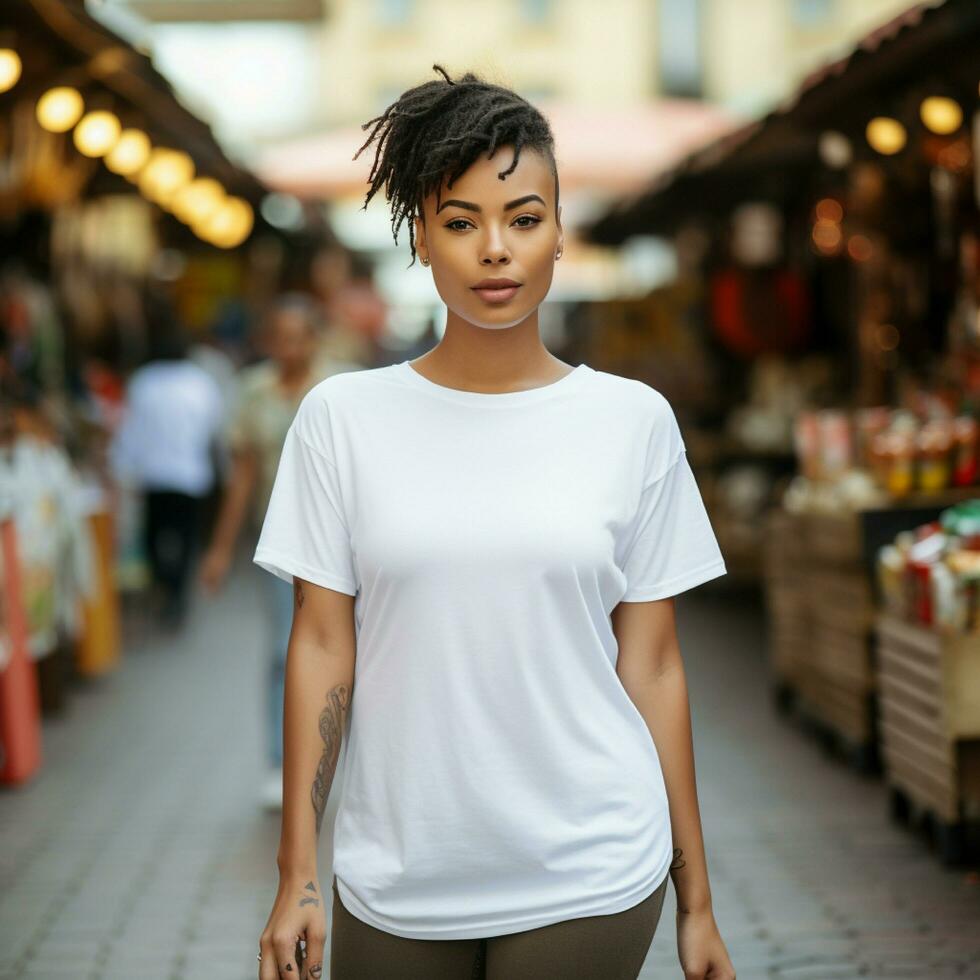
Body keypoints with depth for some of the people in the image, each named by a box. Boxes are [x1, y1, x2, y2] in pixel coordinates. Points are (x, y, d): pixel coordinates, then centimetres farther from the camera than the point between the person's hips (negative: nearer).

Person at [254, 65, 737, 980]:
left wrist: (696, 899, 4)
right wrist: (296, 877, -1)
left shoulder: (633, 420, -1)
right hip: (395, 879, 1)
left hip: (586, 879, 0)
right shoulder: (343, 417, 0)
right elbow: (321, 646, 1)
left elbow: (651, 664, 2)